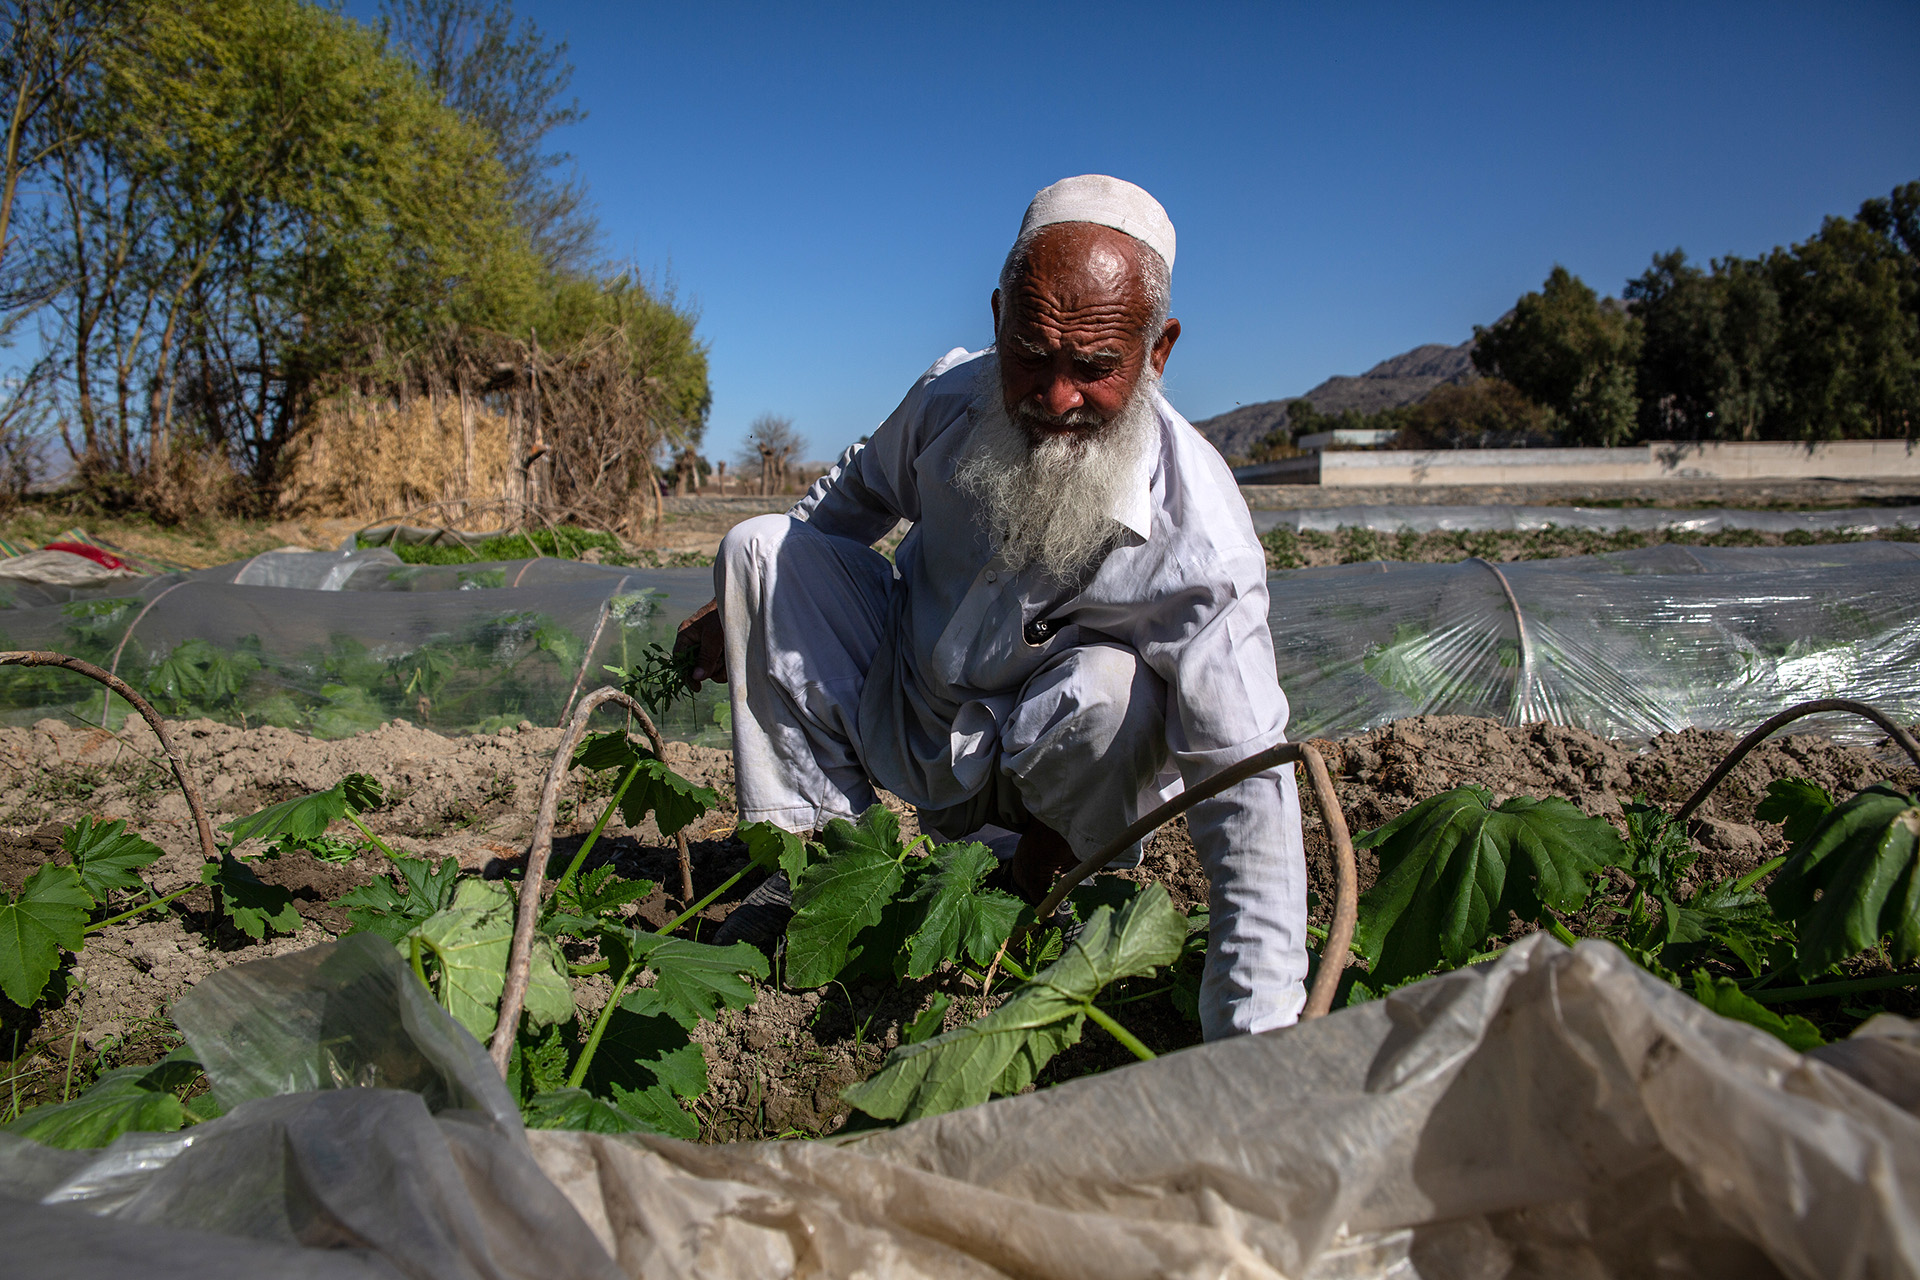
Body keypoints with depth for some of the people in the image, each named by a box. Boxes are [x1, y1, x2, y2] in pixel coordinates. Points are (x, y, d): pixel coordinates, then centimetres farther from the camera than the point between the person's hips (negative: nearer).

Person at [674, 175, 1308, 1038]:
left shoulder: (1198, 537, -32)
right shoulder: (953, 396, -17)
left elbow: (1248, 789, -35)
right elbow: (858, 495, 7)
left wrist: (1256, 1039, -40)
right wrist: (743, 613, 16)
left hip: (1028, 766, -4)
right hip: (899, 712, 5)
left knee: (1109, 690, -37)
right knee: (762, 545, -9)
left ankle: (1060, 887, -4)